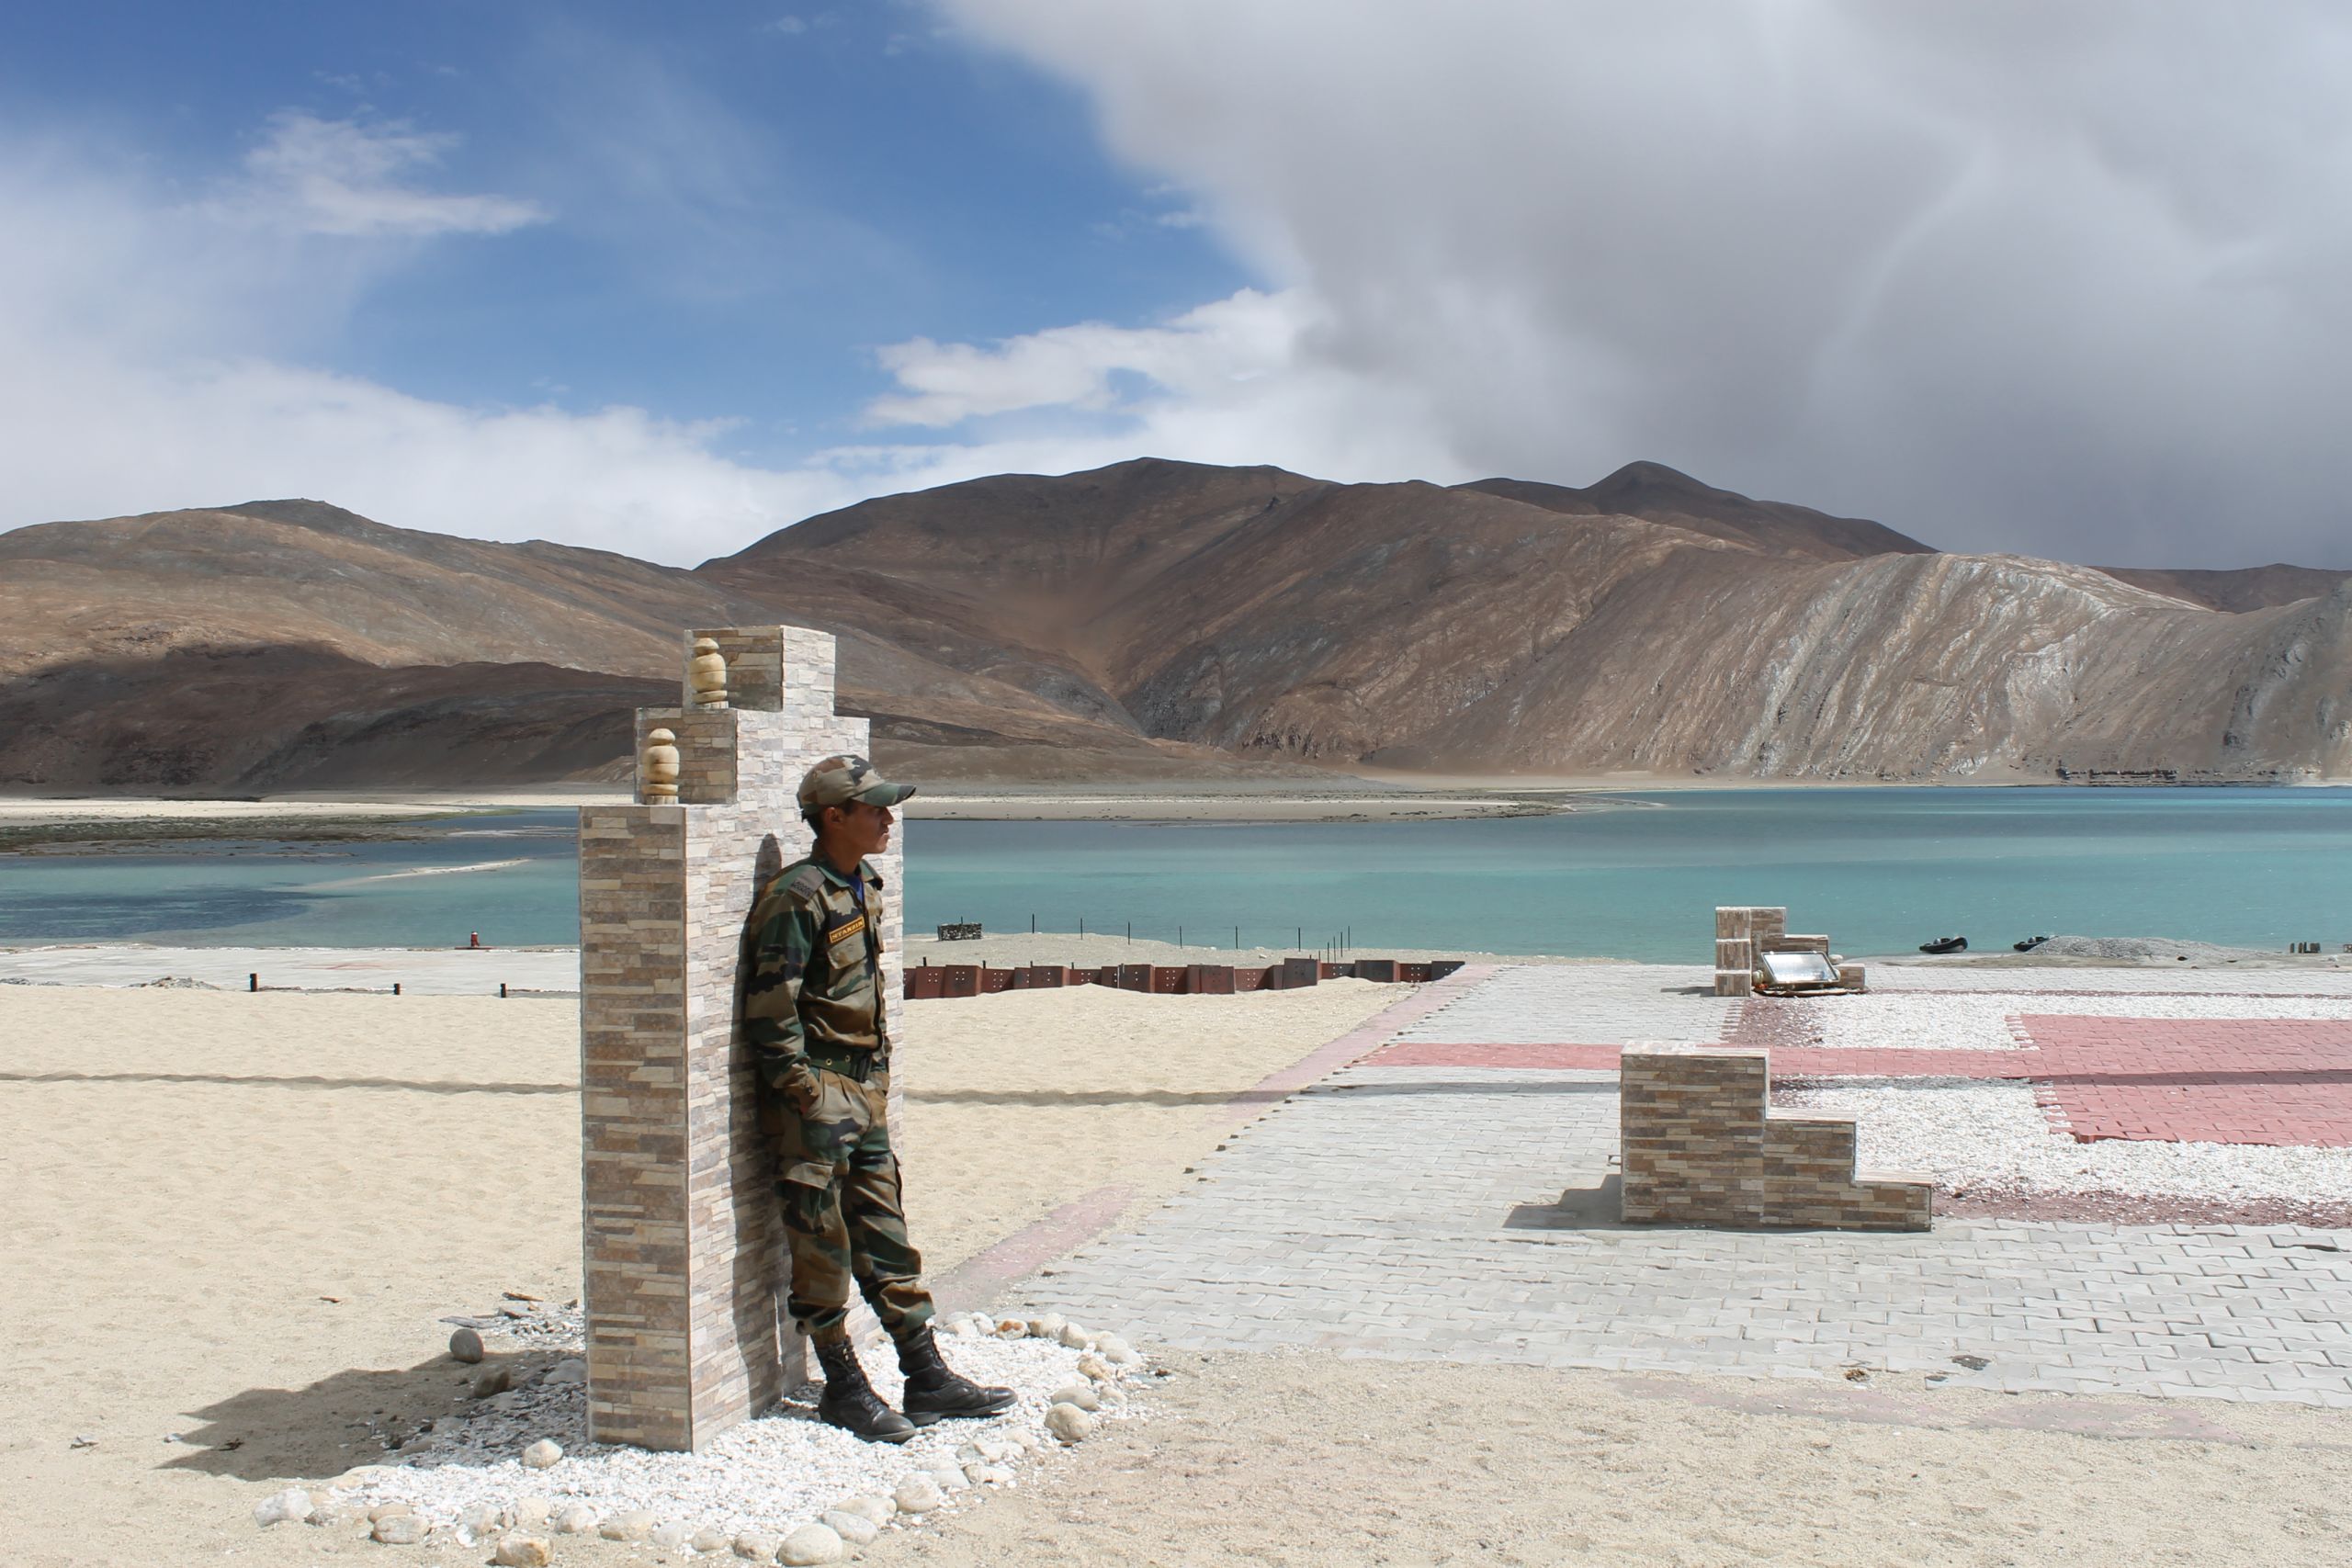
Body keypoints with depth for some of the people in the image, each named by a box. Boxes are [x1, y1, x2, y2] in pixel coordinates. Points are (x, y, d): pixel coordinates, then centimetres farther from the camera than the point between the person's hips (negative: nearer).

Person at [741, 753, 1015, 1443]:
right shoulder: (798, 896, -15)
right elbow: (772, 1008, -17)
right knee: (824, 1246, 1)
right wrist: (805, 1099, -19)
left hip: (866, 1091, 9)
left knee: (887, 1238, 11)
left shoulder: (864, 889, 13)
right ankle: (843, 1389, 11)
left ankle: (928, 1379, 16)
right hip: (820, 1089, -9)